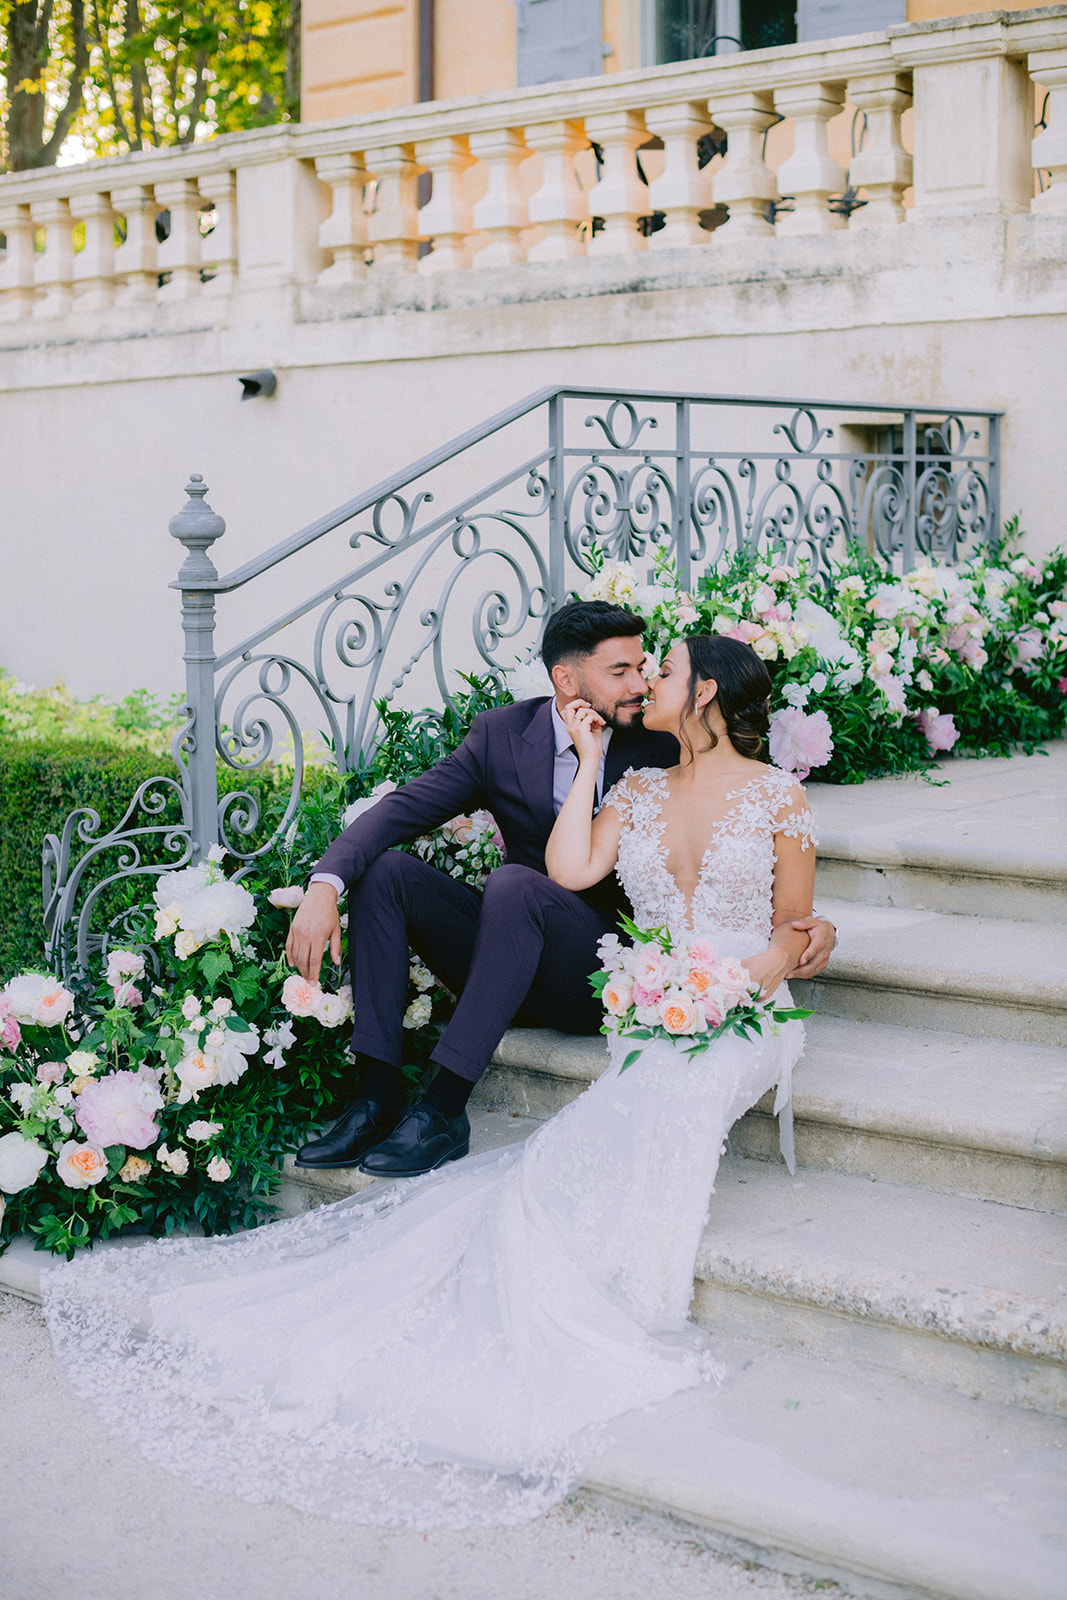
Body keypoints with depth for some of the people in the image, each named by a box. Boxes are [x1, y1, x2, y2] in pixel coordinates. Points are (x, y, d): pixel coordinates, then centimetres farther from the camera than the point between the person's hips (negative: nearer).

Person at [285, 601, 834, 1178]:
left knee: (514, 884, -32)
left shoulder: (662, 747, -4)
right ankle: (378, 1096, -20)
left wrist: (808, 922, -23)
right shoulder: (501, 734, 1)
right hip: (511, 966, 4)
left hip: (603, 977, -4)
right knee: (383, 869, -14)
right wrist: (325, 885, -24)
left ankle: (444, 1109, -30)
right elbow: (401, 809, -6)